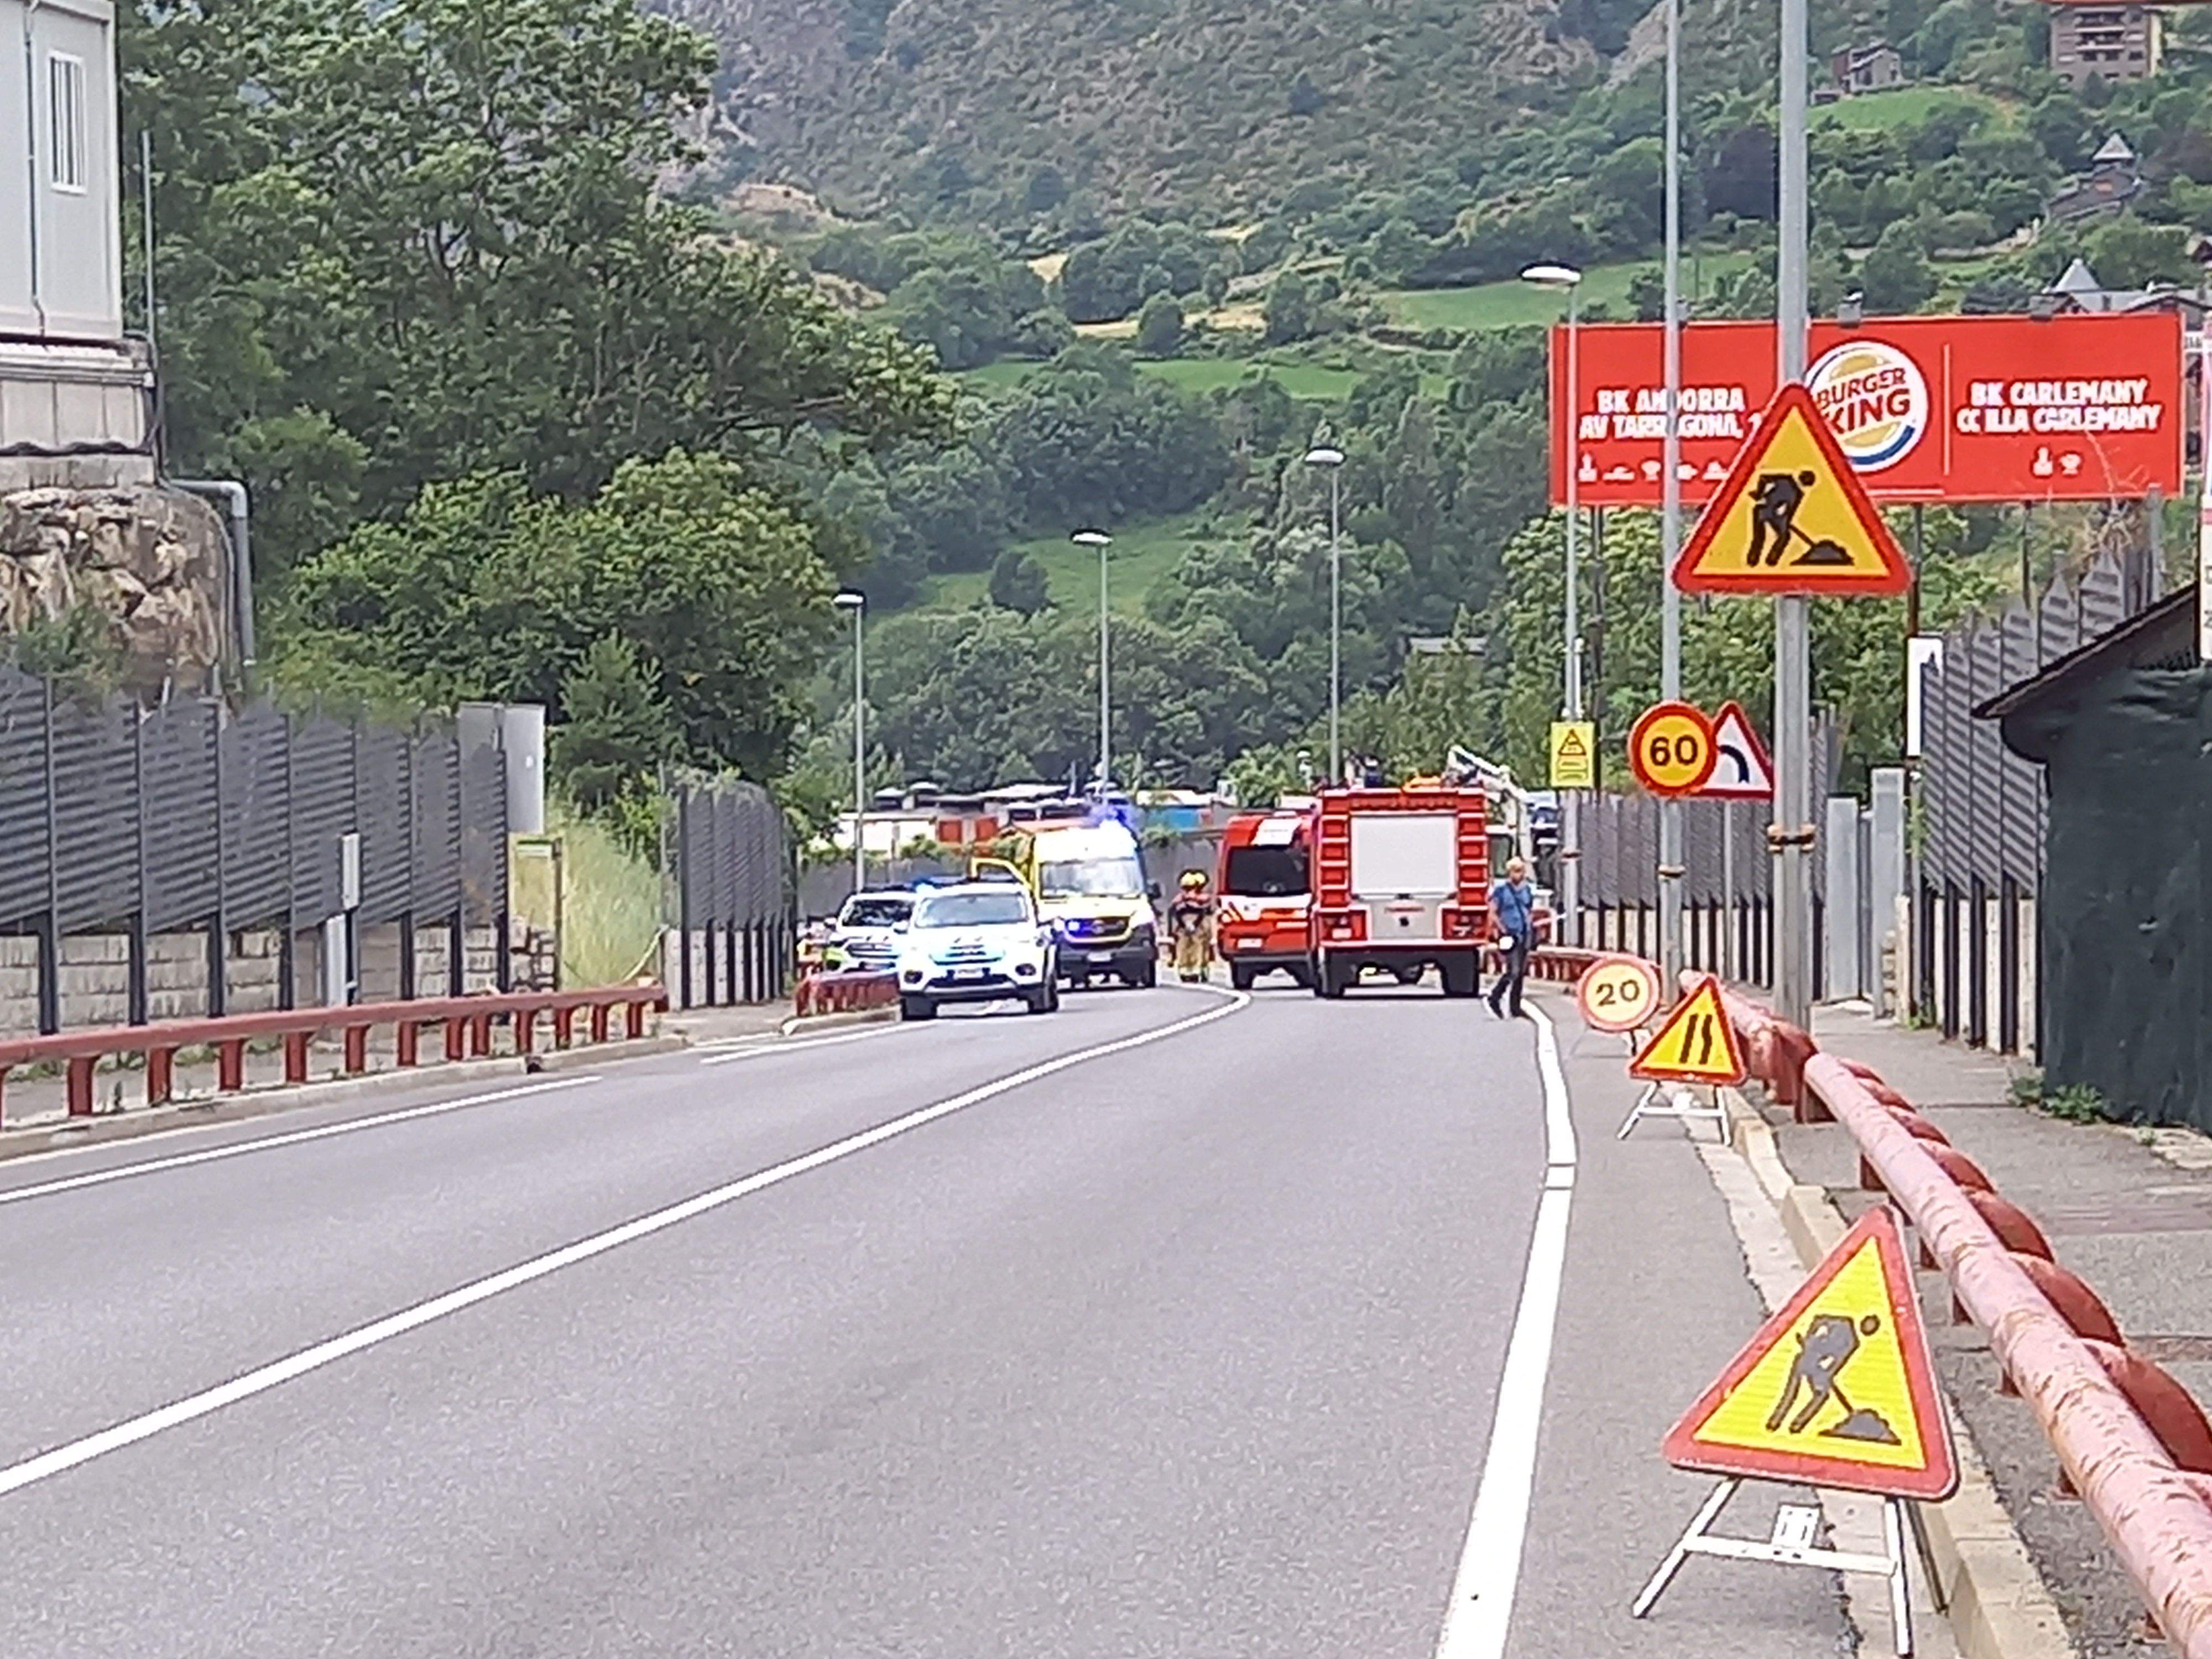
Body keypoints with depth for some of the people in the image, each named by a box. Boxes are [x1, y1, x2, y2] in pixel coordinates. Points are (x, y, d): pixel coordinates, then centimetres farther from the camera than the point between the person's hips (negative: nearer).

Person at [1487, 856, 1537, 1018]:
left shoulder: (1527, 890, 12)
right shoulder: (1501, 890, -5)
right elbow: (1493, 914, -4)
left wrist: (1531, 926, 7)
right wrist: (1503, 930, -12)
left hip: (1525, 936, 6)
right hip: (1510, 936, -6)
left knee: (1521, 973, 6)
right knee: (1513, 971, -15)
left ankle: (1516, 1008, 11)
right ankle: (1494, 998, 0)